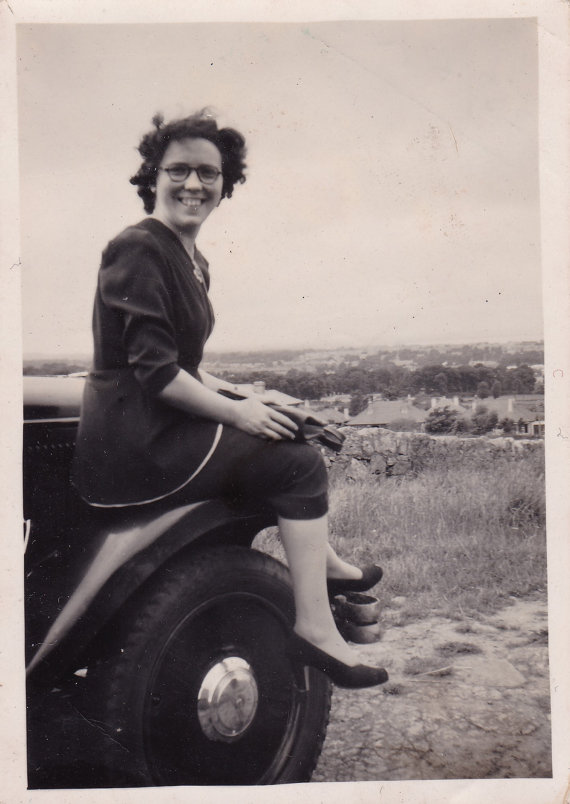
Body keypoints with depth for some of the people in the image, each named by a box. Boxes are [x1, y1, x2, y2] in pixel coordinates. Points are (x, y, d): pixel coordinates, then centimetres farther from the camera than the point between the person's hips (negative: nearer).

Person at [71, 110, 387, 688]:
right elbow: (154, 371, -22)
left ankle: (322, 563, 32)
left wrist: (242, 396, 8)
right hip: (133, 446, -10)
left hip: (159, 425, 10)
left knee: (291, 428, 19)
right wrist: (236, 411, -14)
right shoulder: (138, 249, -15)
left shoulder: (192, 260, 15)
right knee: (299, 465, -10)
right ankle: (314, 629, -4)